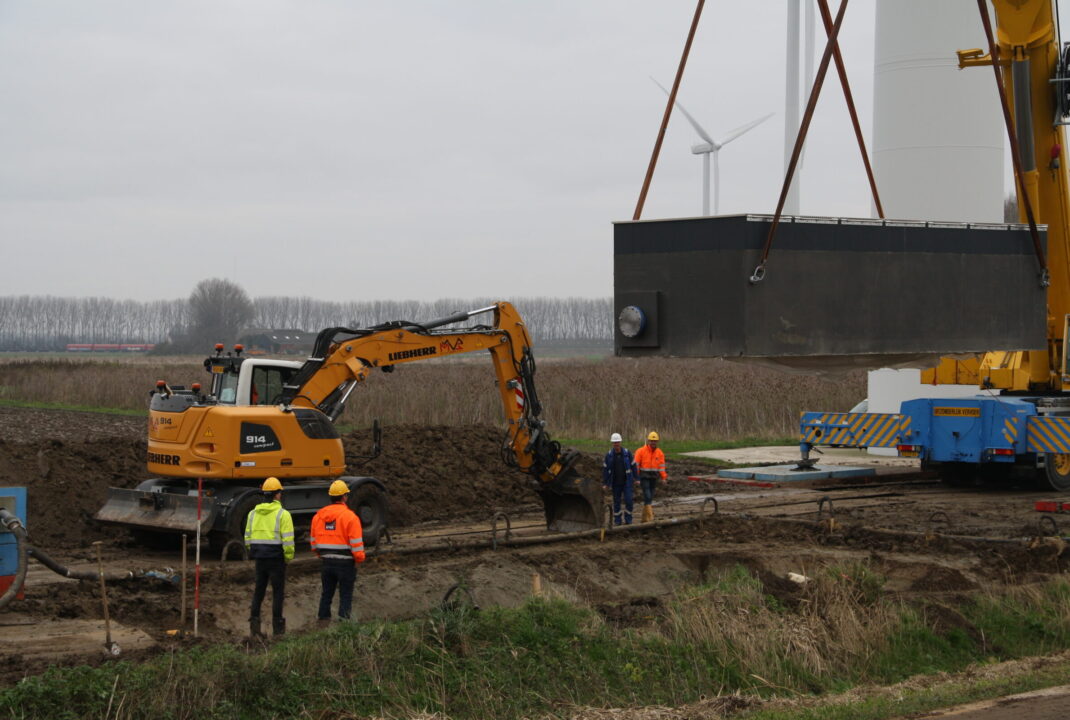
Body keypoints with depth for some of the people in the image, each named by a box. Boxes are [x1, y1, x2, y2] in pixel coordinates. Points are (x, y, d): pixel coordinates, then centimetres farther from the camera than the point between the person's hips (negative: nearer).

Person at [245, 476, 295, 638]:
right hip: (277, 558, -4)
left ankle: (254, 623, 6)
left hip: (259, 558, 4)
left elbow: (248, 538, 9)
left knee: (258, 590, 14)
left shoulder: (253, 513, 7)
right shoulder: (283, 514, -10)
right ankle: (277, 629, 7)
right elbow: (288, 540, -15)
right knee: (278, 593, 4)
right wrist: (288, 557, -1)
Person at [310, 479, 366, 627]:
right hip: (345, 563, -5)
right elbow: (356, 543, -14)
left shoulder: (319, 515, 5)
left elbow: (314, 542, 11)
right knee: (345, 595, 4)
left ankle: (323, 623, 20)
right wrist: (359, 558, 2)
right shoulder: (350, 516, -13)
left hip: (326, 561, 5)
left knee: (326, 593, 17)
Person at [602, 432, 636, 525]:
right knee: (616, 501, 7)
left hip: (627, 482, -1)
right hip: (615, 483, 1)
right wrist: (605, 483, 0)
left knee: (628, 500, -8)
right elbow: (605, 469, 1)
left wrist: (635, 478, 3)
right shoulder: (609, 455, -5)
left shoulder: (627, 453, -7)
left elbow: (633, 465, 2)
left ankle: (628, 520, 7)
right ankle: (617, 520, 18)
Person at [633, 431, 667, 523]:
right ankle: (650, 518, -16)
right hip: (644, 478, -5)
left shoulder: (660, 453, 7)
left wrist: (663, 477, -2)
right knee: (647, 497, -13)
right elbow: (636, 465, -5)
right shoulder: (641, 451, -6)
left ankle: (645, 518, 20)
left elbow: (661, 466, 8)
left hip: (654, 478, 5)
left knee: (649, 498, 10)